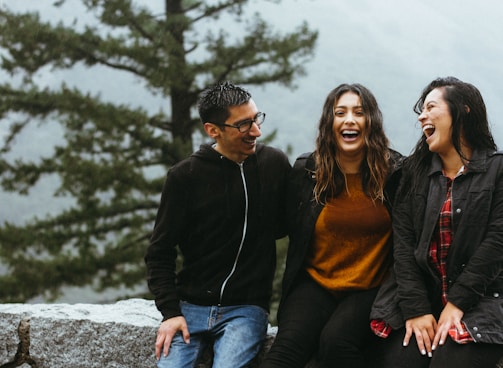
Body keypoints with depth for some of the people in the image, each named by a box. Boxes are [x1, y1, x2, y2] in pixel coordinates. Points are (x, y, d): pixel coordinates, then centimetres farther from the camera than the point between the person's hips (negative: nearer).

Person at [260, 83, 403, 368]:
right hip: (315, 283, 1)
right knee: (289, 344, -28)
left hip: (371, 290, -1)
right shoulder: (306, 171, 4)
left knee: (336, 339, -32)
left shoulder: (395, 172, -1)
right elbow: (292, 229, 17)